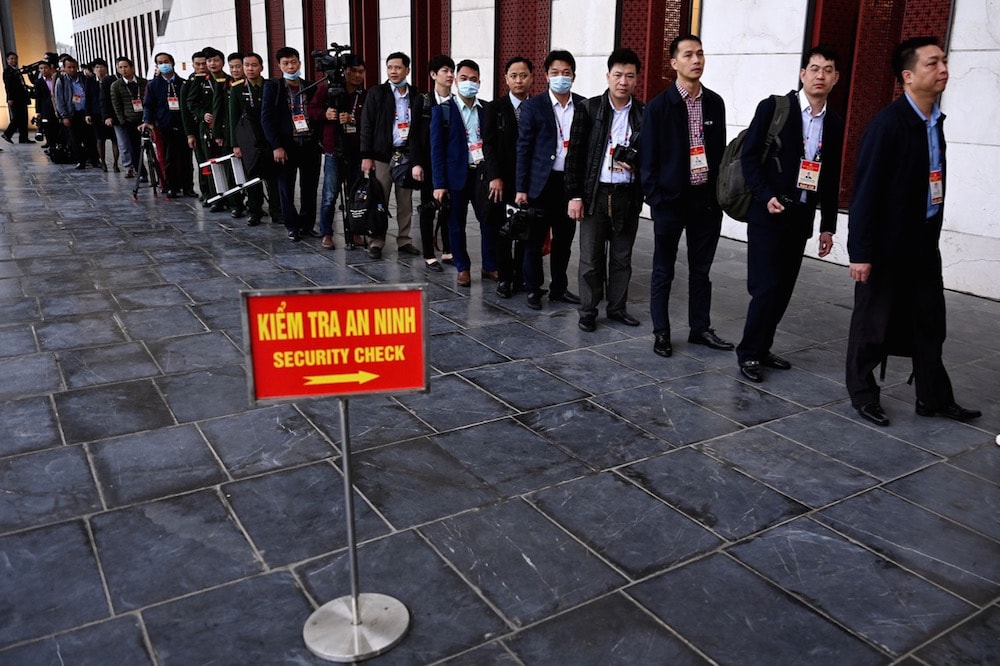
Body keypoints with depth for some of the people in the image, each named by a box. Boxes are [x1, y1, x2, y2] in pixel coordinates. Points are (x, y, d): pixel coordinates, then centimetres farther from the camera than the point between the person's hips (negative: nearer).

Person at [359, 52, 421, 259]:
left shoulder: (415, 96, 8)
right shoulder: (376, 93, 1)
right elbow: (367, 126, -2)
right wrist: (366, 156, -8)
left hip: (407, 155, 3)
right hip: (382, 155, -2)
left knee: (406, 202, 7)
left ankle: (404, 240, 17)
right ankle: (376, 242, 7)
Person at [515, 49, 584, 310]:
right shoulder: (533, 107, -2)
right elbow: (523, 149, -3)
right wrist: (521, 188, -7)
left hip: (571, 182, 3)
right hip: (541, 183, -3)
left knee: (564, 239, 11)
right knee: (535, 239, 4)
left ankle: (559, 288, 24)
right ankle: (533, 289, 17)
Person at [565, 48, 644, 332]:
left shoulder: (644, 113, 4)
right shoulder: (589, 109, -1)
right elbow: (575, 154, -2)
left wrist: (635, 165, -10)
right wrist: (575, 195, -7)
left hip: (628, 195, 2)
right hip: (595, 193, -2)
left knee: (622, 257, 11)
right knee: (591, 258, 3)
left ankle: (617, 307, 24)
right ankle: (588, 311, 14)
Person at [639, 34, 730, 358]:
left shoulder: (715, 103, 7)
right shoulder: (658, 106, -6)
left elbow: (720, 150, 11)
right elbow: (648, 160, -6)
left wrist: (720, 194, 6)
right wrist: (656, 200, -11)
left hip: (706, 199, 4)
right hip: (671, 199, -4)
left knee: (701, 269, 12)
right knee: (663, 271, 6)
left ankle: (700, 328, 24)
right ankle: (661, 332, 16)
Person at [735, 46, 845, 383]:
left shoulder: (834, 124, 10)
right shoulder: (773, 108, -5)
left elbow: (831, 179, 13)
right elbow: (749, 156, -7)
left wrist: (828, 226, 12)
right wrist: (766, 197, -17)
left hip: (801, 217, 5)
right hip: (768, 213, -5)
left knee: (784, 289, 8)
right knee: (767, 287, -8)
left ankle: (762, 348, 21)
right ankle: (748, 352, 6)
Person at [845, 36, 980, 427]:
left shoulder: (935, 120, 8)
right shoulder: (888, 124, -16)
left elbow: (934, 180, 11)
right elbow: (866, 189, -18)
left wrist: (933, 233, 11)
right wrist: (861, 251, -19)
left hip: (924, 239, 8)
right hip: (888, 243, -8)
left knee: (930, 321, 13)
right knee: (873, 322, 5)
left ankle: (934, 398, 24)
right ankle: (862, 395, 20)